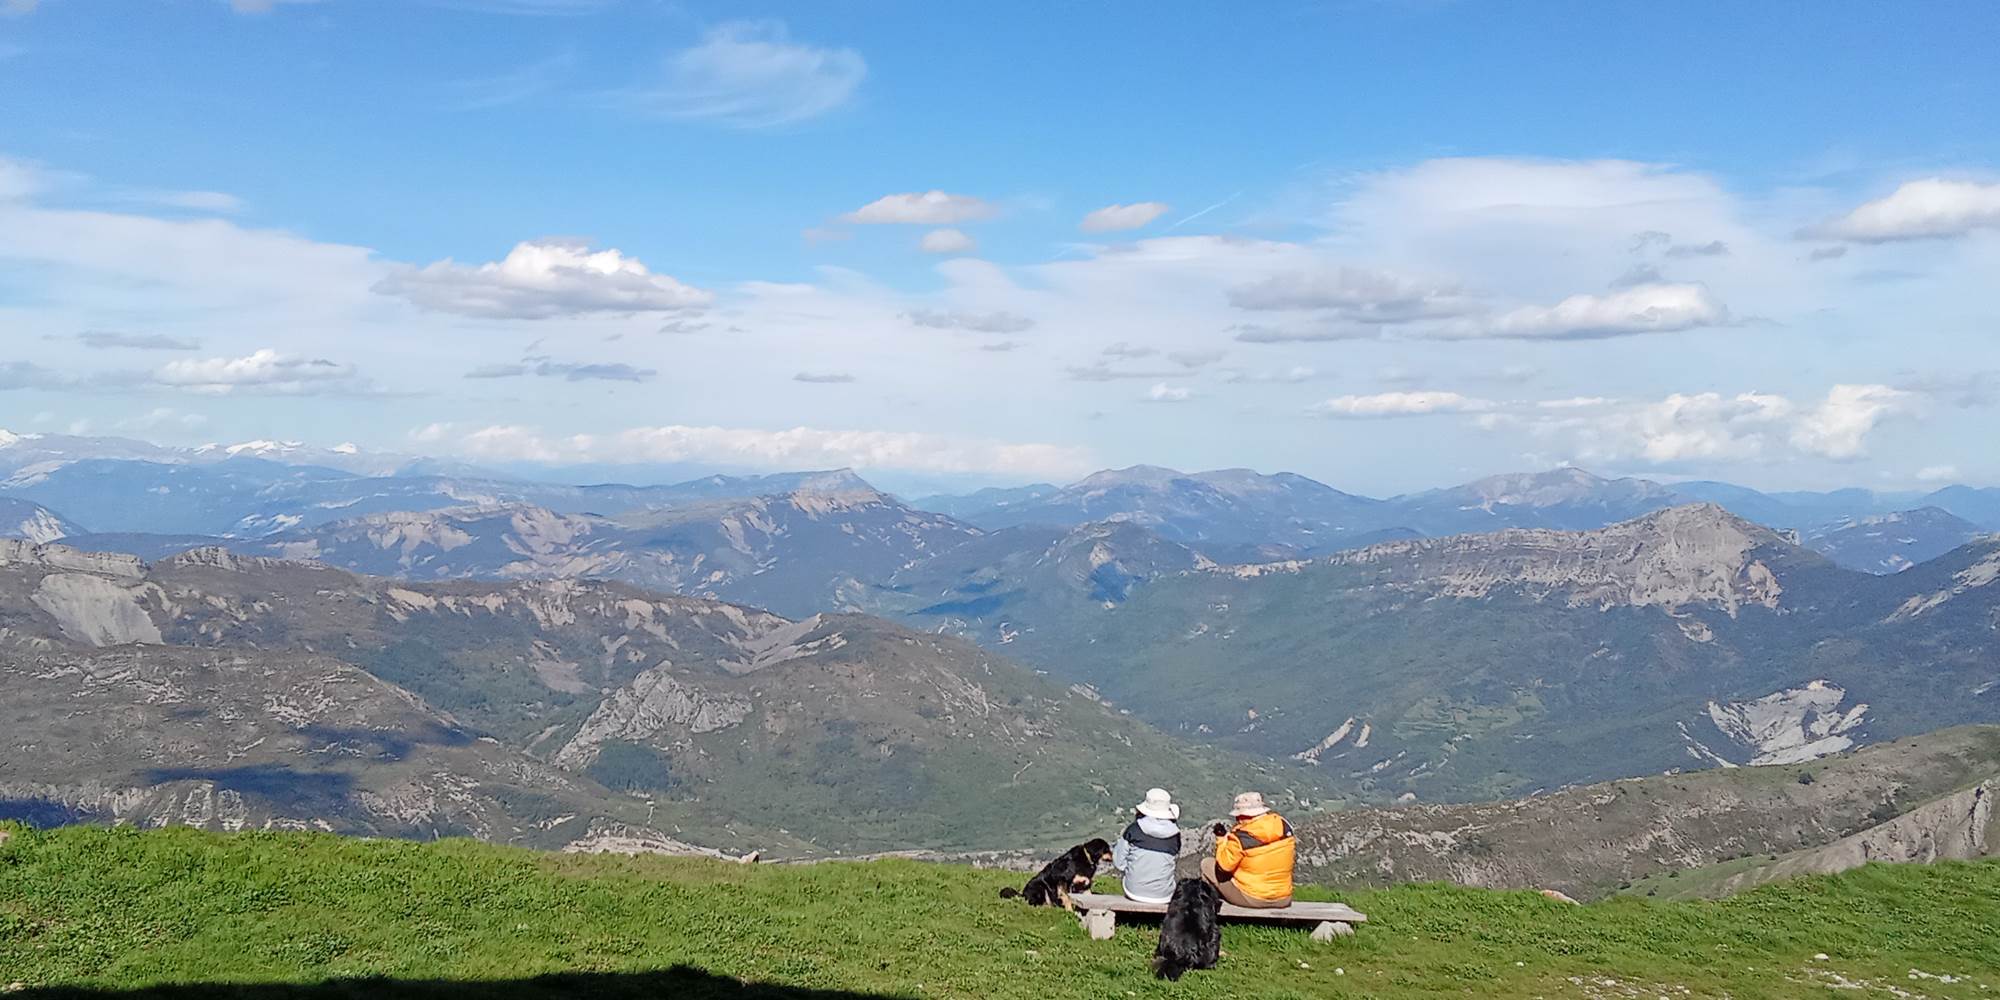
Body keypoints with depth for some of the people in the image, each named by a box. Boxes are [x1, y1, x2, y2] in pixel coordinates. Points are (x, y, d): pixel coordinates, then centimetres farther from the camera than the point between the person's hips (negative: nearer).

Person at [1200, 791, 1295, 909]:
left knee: (1207, 864, 9)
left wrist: (1221, 838, 2)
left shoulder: (1240, 838, -20)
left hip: (1252, 899, -6)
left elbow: (1223, 867, -10)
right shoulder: (1284, 825, -5)